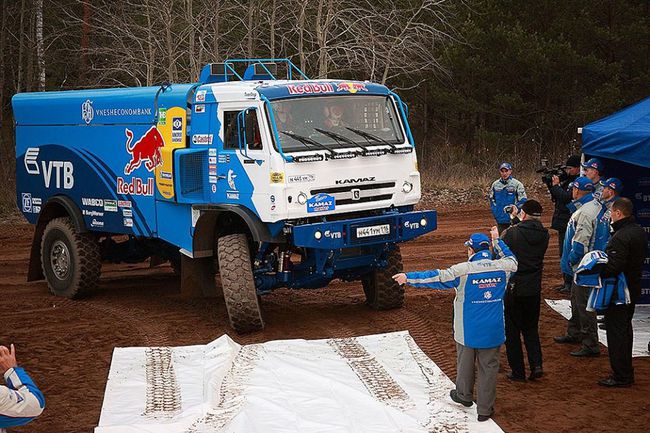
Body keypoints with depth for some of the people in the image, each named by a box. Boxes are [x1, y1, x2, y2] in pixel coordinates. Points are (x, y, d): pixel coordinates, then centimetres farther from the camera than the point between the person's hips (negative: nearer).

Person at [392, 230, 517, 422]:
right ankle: (485, 410, 14)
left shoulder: (463, 270, -17)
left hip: (468, 330, -2)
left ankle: (464, 395, 41)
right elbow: (511, 259, 18)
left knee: (465, 363, 20)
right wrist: (497, 240, 28)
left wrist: (409, 277, -16)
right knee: (489, 368, 9)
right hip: (493, 332, 2)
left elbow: (437, 278, -20)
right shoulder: (503, 267, -6)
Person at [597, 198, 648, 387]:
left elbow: (612, 268, -31)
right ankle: (626, 372, 28)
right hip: (633, 289, 10)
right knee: (625, 330, 19)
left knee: (616, 333, -2)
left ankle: (620, 376, 3)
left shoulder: (620, 237, -25)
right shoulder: (639, 232, 6)